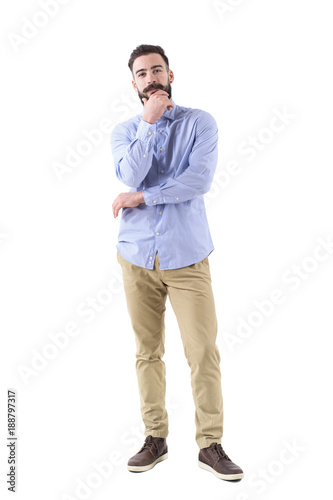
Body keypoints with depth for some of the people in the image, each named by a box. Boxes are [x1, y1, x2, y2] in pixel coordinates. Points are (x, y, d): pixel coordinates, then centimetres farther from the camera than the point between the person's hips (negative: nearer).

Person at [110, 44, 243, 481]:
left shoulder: (200, 123, 3)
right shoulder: (124, 131, 10)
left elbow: (199, 180, -13)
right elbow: (130, 175, -10)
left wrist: (142, 197, -10)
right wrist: (150, 121, -10)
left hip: (187, 256, -2)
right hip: (137, 255, 2)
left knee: (204, 352, -3)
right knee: (148, 352, 8)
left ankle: (211, 444, 12)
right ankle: (155, 438, 22)